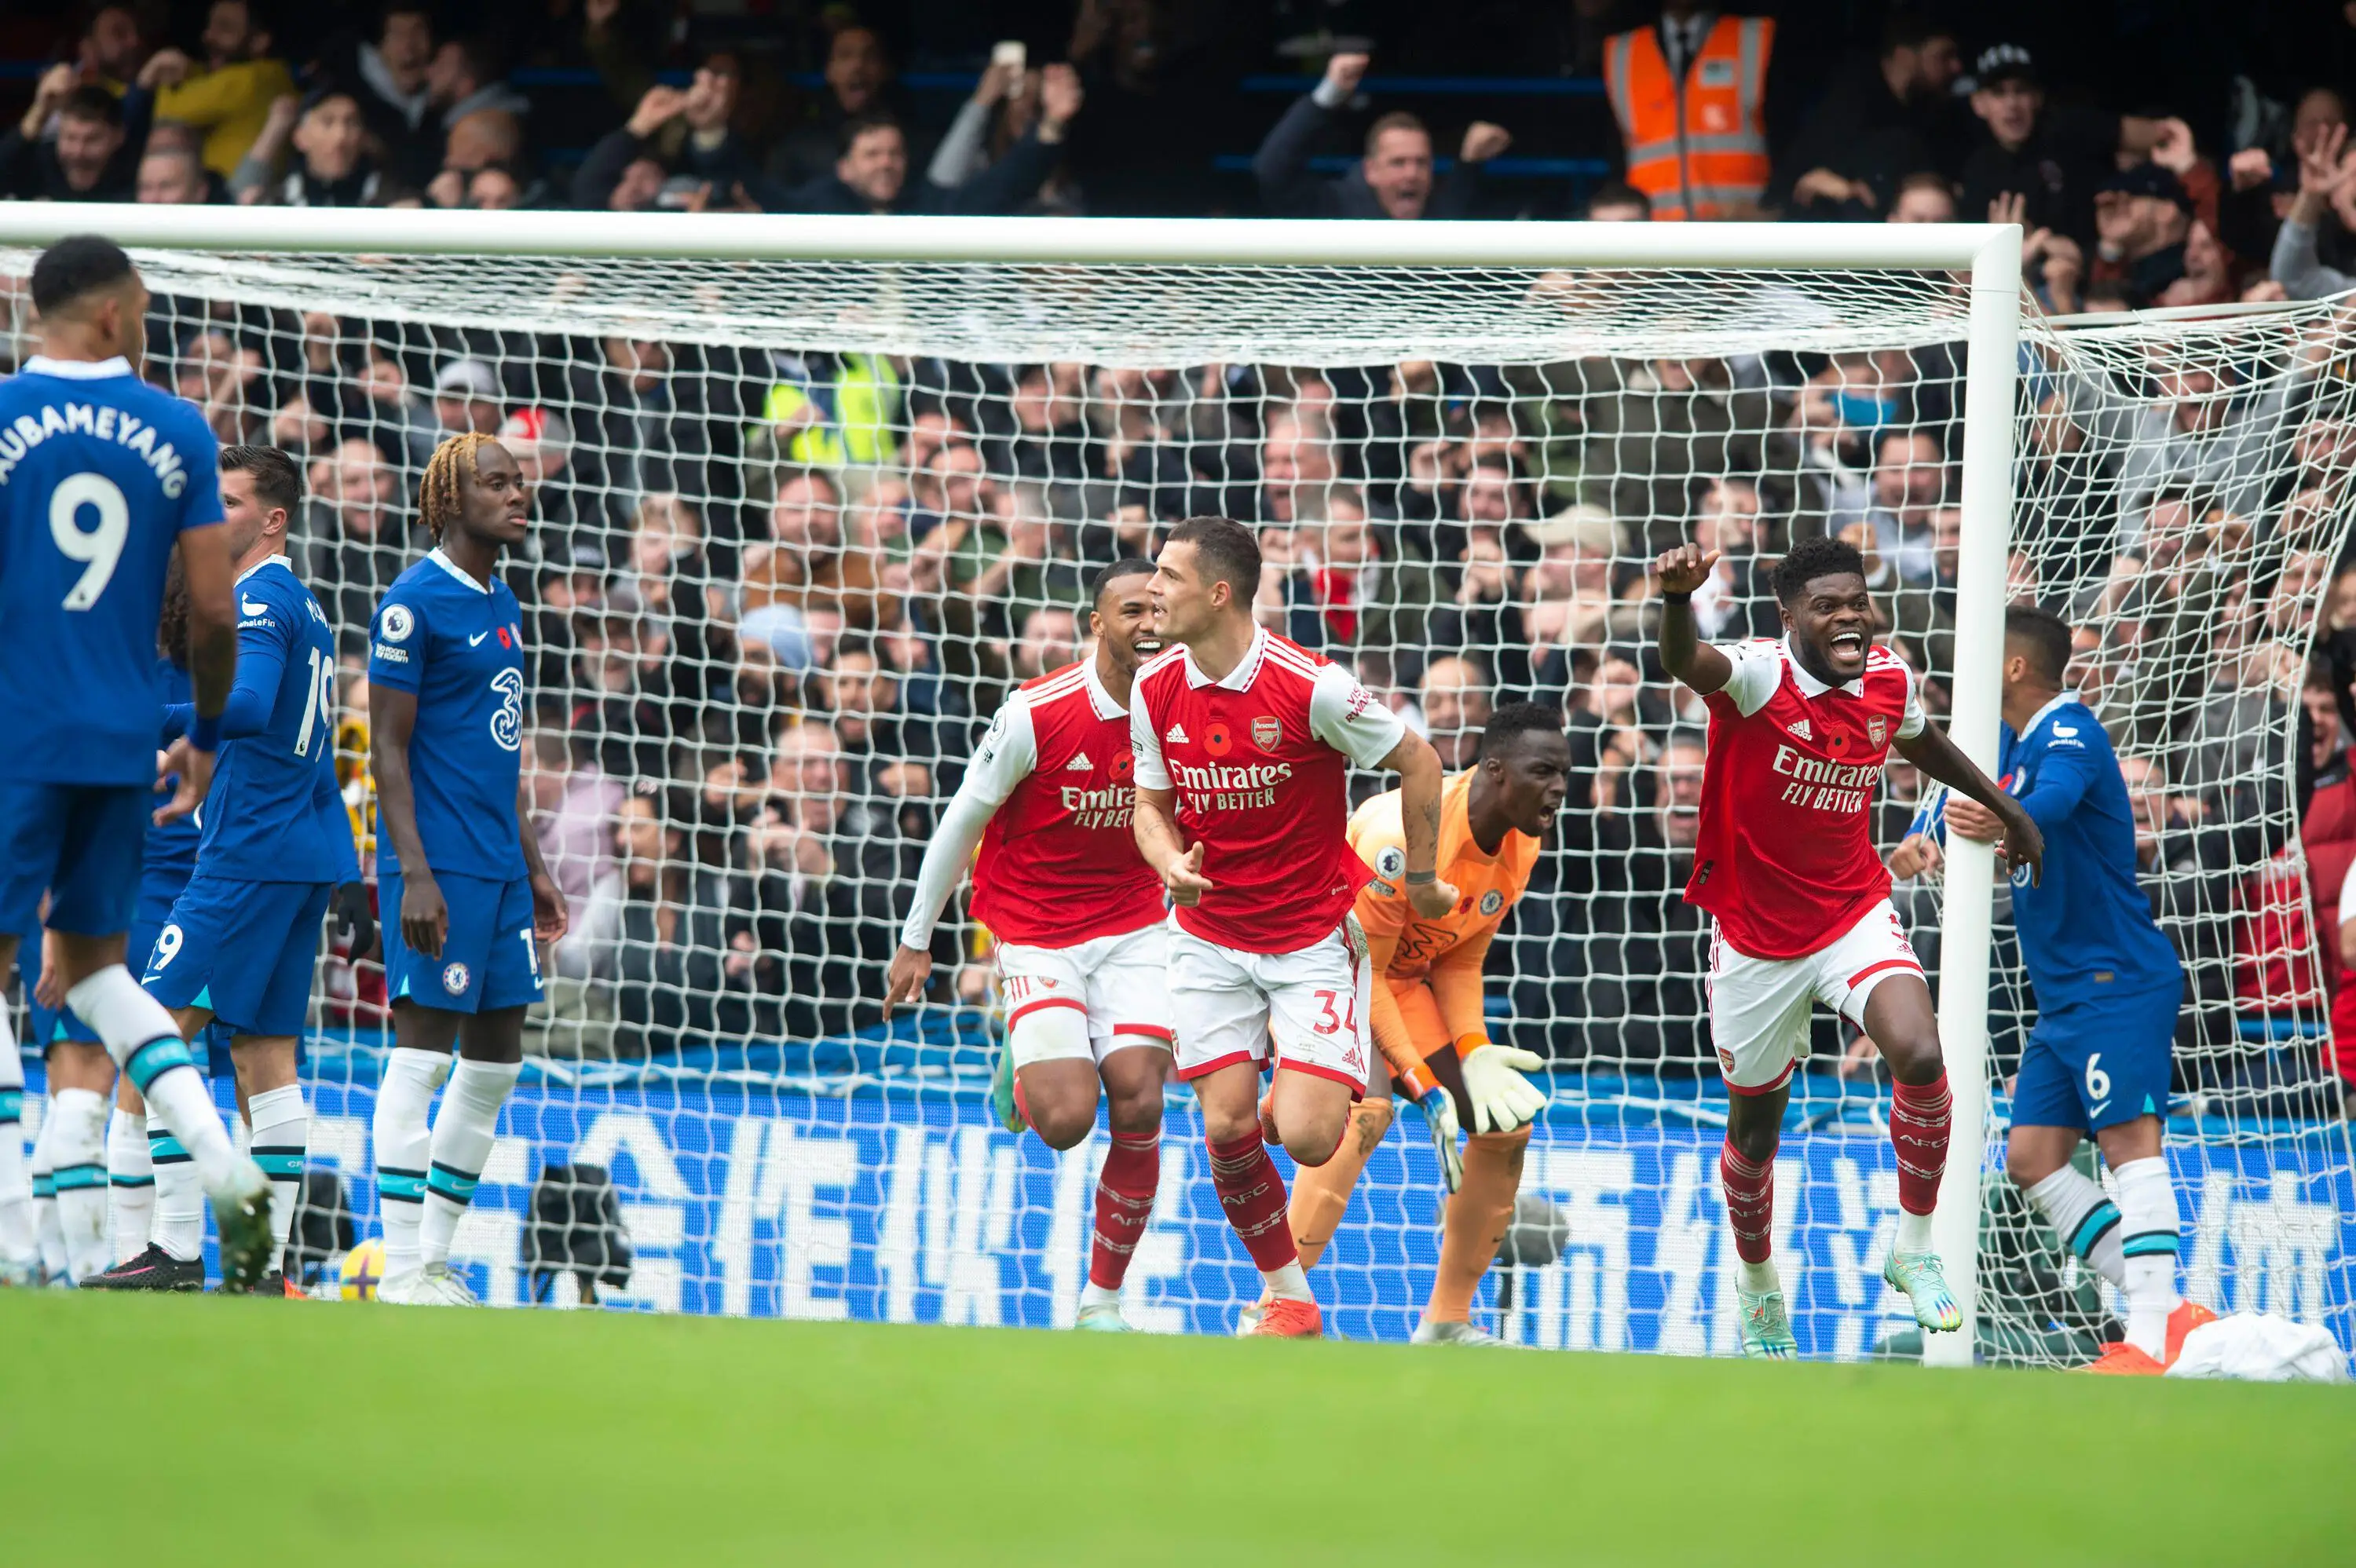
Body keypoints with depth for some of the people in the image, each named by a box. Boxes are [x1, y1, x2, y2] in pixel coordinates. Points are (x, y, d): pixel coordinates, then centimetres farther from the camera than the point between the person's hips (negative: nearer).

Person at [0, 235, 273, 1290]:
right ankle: (227, 1171, 2)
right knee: (94, 965, 19)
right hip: (123, 740, 4)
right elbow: (215, 612, 4)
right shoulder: (175, 431, 4)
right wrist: (206, 735, 19)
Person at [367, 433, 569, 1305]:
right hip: (438, 865, -9)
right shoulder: (416, 602, -10)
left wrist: (533, 869, 22)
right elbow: (388, 749, -13)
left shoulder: (502, 607, 16)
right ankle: (403, 1272, -6)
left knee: (495, 1063, 9)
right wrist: (414, 873, -20)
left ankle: (434, 1261, 16)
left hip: (499, 866, 9)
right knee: (422, 1055, -8)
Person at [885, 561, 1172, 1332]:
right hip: (1035, 934, -3)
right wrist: (916, 940, 0)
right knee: (1066, 1118, -17)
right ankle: (1022, 1066, 22)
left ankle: (1104, 1297, 3)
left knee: (1139, 1107, -13)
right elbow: (963, 820, -5)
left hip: (1132, 929, 3)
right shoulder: (1035, 713, -16)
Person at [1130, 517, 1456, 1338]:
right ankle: (1289, 1299, 12)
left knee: (1305, 1138, -14)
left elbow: (1419, 762, -9)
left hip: (1314, 935, -4)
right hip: (1210, 936, 4)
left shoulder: (1311, 686, -20)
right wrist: (1171, 864, -12)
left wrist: (1420, 878, -1)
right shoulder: (1156, 689, -4)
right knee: (1227, 1127, -5)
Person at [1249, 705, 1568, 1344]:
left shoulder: (1522, 844, -5)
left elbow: (1461, 962, 5)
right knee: (1365, 1111, -33)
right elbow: (1360, 971, -25)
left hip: (1401, 978, 9)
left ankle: (1448, 1320, 15)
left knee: (1506, 1122, 4)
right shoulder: (1408, 835, -32)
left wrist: (1474, 1052, -10)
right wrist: (1425, 1082, -27)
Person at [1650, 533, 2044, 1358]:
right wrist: (1678, 599, -67)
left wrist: (2005, 807, 28)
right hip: (1756, 933, -2)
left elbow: (1922, 742, 20)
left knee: (1920, 1056, -24)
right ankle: (1757, 1283, 40)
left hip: (1854, 912, 2)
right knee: (1755, 1126, 12)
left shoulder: (1890, 678, -5)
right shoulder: (1757, 677, -21)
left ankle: (1913, 1247, -4)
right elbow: (1683, 662, -45)